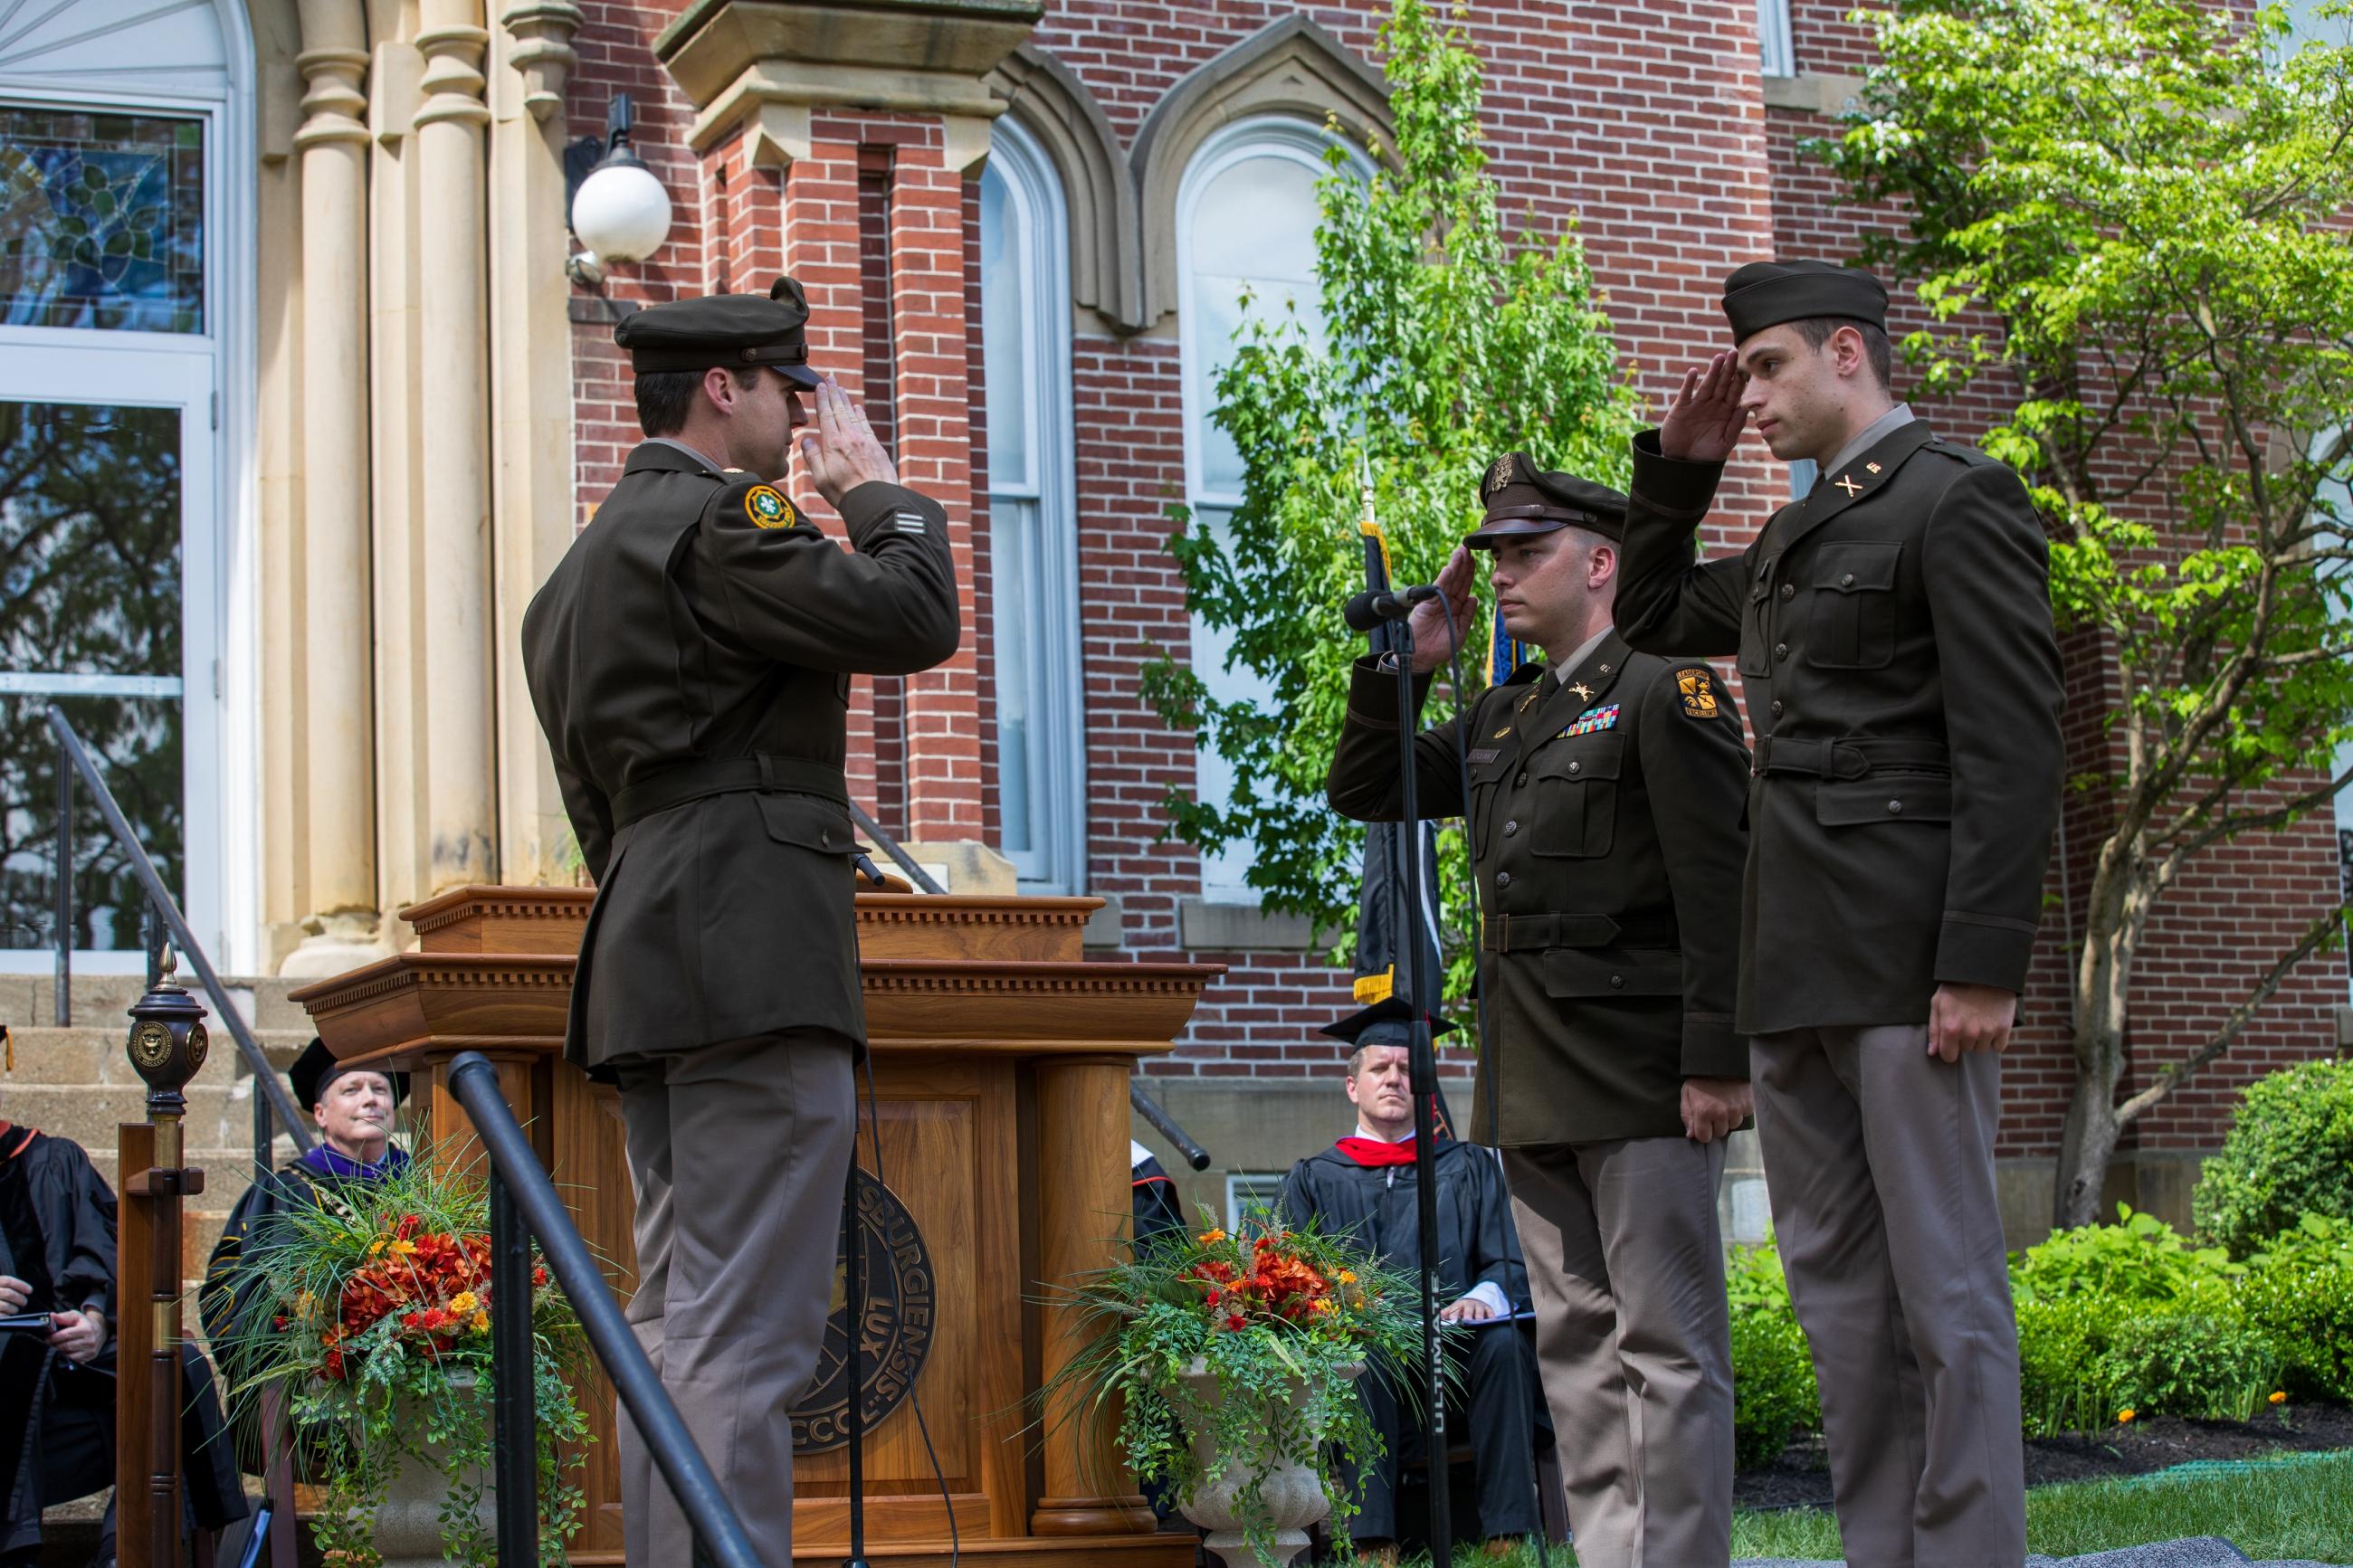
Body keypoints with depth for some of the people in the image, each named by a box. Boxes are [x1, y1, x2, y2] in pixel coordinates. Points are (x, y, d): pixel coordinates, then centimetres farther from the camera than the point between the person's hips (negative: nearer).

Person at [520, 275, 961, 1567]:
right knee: (744, 1338, -14)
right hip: (753, 962, -10)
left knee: (674, 1323, 11)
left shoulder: (584, 566, 24)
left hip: (643, 969, 10)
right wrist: (872, 483, 1)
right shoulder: (716, 520, -7)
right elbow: (911, 618, -14)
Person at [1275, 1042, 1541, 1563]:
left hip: (1456, 1362, 1)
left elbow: (1510, 1265, 10)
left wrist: (1481, 1296, -15)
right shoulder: (1313, 1181, 21)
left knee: (1501, 1342, -32)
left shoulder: (1469, 1168, 23)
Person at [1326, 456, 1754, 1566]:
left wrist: (1716, 1060, -19)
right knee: (1574, 1344, 9)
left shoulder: (1667, 692, -5)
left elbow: (1720, 887, -12)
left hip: (1641, 1082, -8)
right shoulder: (1503, 716, 19)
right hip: (1535, 1090, 8)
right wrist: (1401, 667, 12)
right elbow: (1363, 793, 25)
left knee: (1667, 1344, -5)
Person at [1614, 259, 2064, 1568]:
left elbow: (2011, 748, -12)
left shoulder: (1958, 499, -4)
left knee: (1945, 1289, -6)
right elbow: (1650, 615, 37)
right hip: (1796, 969, 9)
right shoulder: (1793, 541, 21)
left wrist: (1983, 965, -19)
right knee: (1837, 1282, 8)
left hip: (1909, 958, -9)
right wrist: (1679, 467, 21)